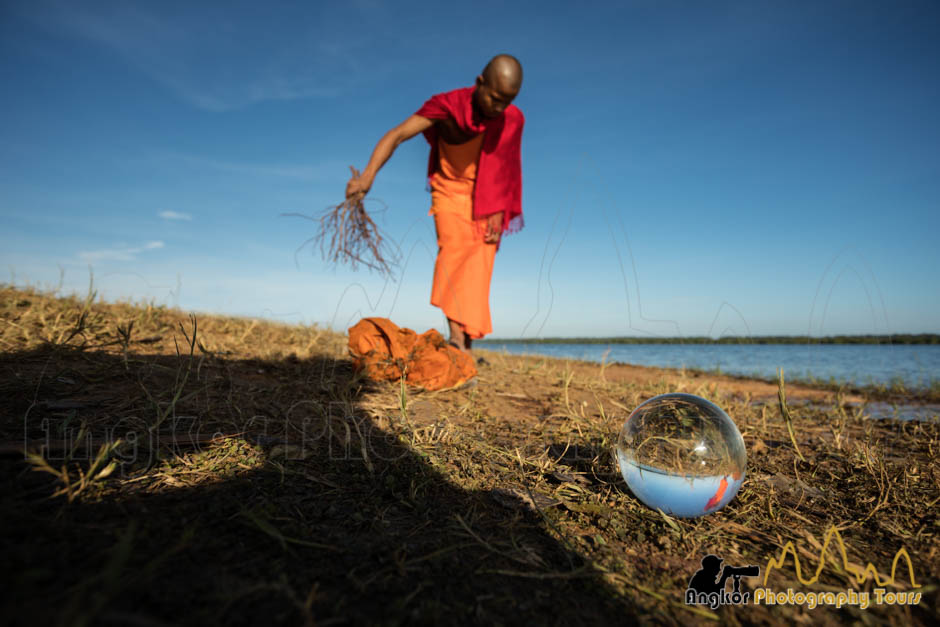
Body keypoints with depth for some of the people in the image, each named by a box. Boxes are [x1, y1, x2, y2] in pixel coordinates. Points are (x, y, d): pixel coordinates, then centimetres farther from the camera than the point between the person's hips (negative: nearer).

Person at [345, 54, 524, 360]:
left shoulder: (513, 119, -10)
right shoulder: (448, 105, -19)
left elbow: (506, 169, -1)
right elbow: (397, 134, -27)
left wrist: (498, 214, -10)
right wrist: (368, 175, -43)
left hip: (486, 200, 3)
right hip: (449, 192, -2)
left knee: (478, 269, -7)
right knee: (454, 246, -25)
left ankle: (467, 342, 0)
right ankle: (457, 339, -32)